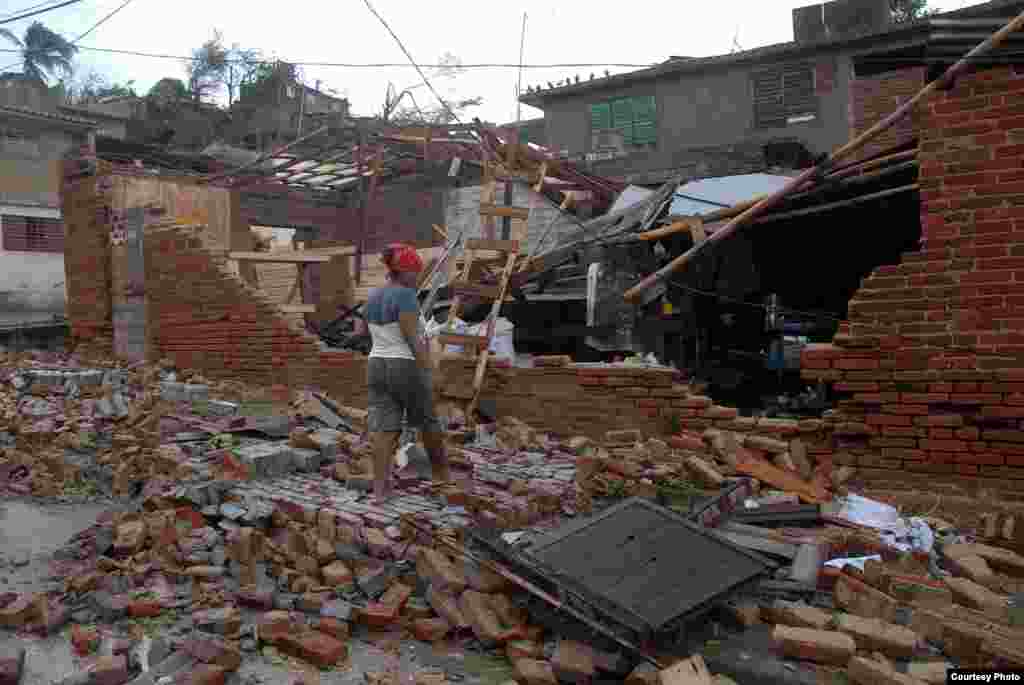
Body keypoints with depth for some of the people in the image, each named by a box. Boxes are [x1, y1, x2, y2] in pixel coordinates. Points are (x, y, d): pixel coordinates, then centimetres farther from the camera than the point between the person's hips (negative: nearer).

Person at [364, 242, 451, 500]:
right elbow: (411, 338, -18)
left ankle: (380, 486, -4)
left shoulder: (373, 298, 9)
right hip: (407, 369, -6)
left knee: (383, 428, 3)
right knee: (427, 419, 13)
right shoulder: (405, 296, -15)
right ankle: (440, 470, 28)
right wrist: (427, 373, -14)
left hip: (377, 367, 6)